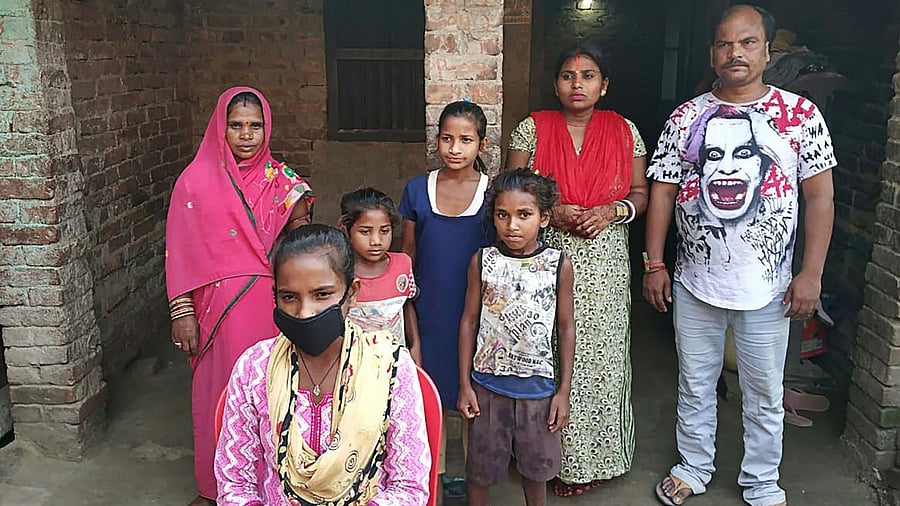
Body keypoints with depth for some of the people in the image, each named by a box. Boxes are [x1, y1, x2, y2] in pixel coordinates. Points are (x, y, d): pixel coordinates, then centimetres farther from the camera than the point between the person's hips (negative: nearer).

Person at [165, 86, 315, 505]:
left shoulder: (280, 179, 3)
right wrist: (182, 312, -5)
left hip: (271, 305, 2)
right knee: (219, 390, 9)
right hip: (221, 309, -1)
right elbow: (180, 252, -2)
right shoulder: (197, 180, -3)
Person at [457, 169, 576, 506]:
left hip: (537, 384, 0)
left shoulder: (558, 265, -7)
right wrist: (464, 384, -1)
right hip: (487, 382, 0)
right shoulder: (482, 261, -6)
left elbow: (566, 328, -1)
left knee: (536, 465, 17)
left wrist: (564, 390, 0)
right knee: (480, 464, 14)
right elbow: (469, 321, 0)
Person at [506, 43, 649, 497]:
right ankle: (558, 456, 19)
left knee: (601, 358, 5)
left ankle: (596, 456, 24)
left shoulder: (624, 131, 6)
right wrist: (548, 211, -15)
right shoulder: (532, 129, 2)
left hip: (605, 264, 1)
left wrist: (613, 211, -11)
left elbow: (640, 194, 10)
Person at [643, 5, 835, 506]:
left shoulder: (801, 114, -3)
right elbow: (662, 192, 3)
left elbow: (820, 195, -3)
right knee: (695, 385, 16)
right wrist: (655, 264, -2)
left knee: (765, 395, 12)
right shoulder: (686, 117, 1)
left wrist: (811, 274, -8)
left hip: (768, 285, -1)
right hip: (695, 281, 2)